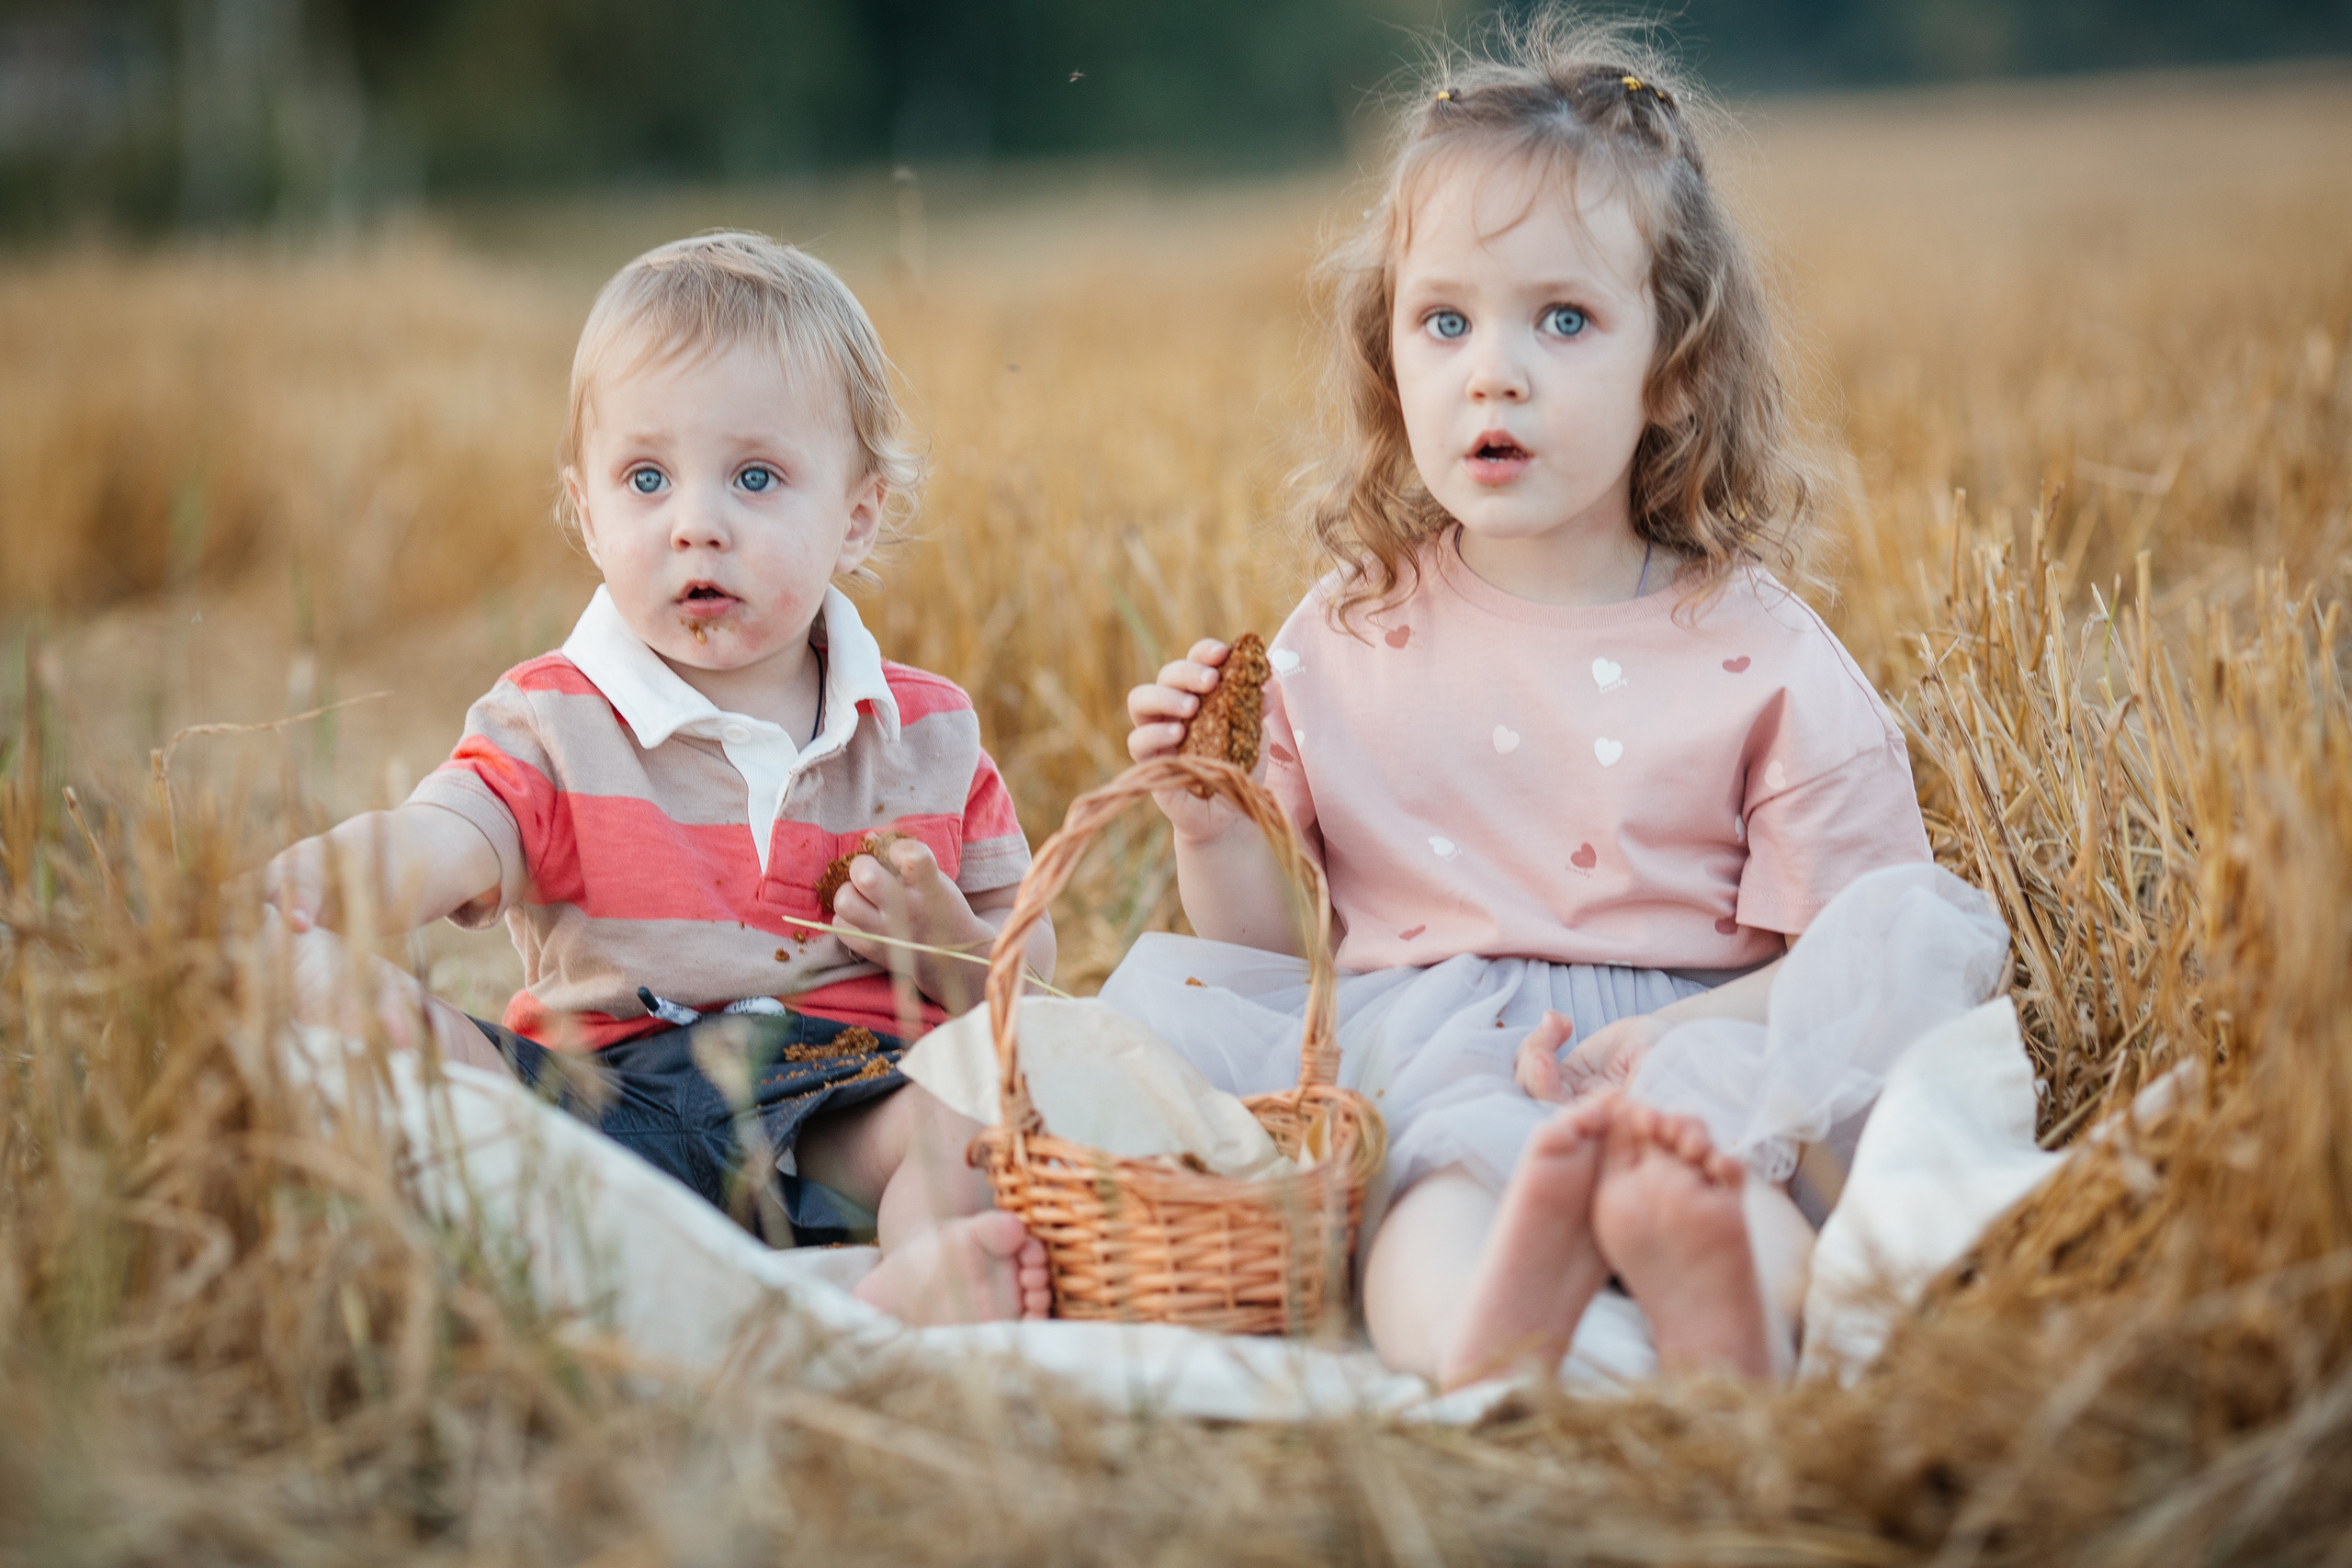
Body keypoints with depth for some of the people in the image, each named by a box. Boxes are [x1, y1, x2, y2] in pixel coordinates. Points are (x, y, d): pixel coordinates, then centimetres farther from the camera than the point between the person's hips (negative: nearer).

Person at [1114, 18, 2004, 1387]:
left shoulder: (1759, 660, 3)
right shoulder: (1342, 646, 10)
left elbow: (1848, 955, 0)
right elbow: (1277, 959, 13)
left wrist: (1684, 1033, -17)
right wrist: (1216, 831, -7)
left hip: (1669, 1043, -1)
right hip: (1412, 1044, 1)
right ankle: (1470, 1325, -56)